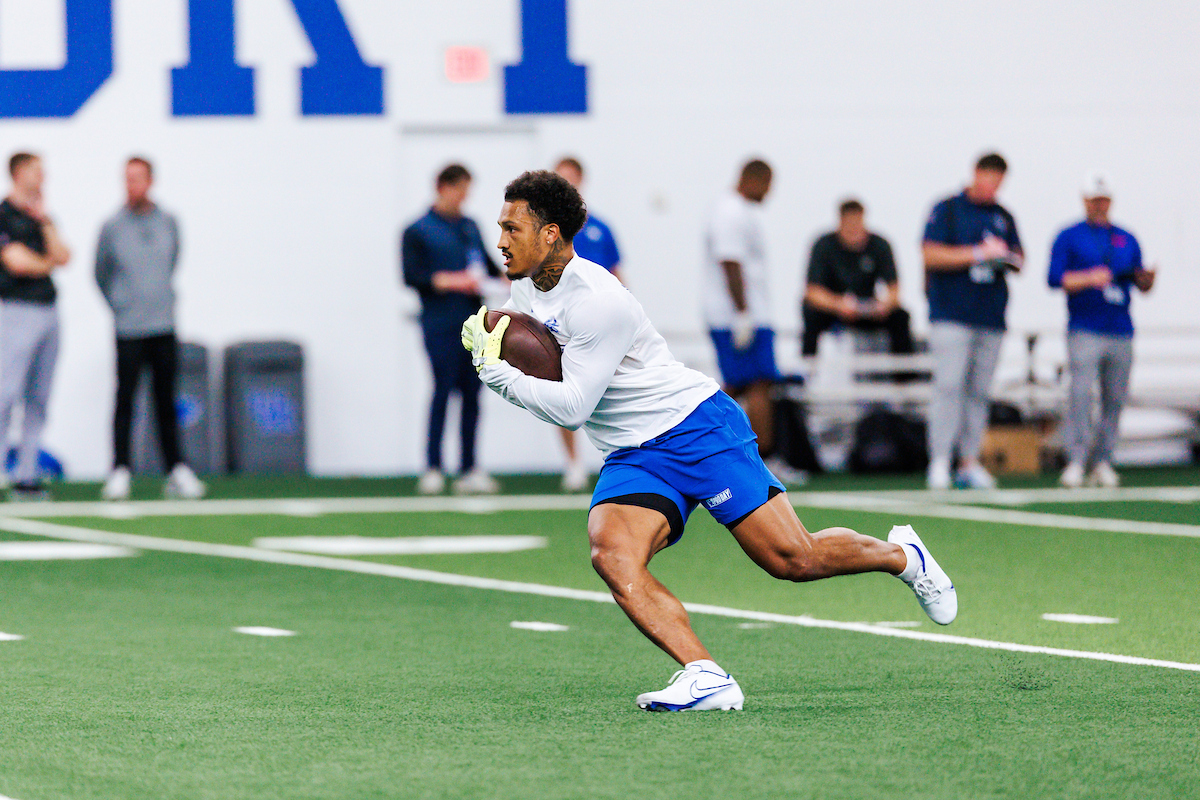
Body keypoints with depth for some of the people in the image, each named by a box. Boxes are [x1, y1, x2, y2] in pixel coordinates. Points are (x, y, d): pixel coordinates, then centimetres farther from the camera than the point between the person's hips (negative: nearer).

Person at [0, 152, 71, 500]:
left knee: (38, 400, 6)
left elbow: (62, 257, 5)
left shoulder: (42, 217, 17)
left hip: (47, 311, 7)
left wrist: (44, 221, -1)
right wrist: (48, 263, 5)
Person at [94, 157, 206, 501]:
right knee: (125, 401, -5)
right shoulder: (112, 227, -3)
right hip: (129, 330, -3)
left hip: (164, 326, 3)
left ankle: (176, 471, 10)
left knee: (166, 403, 6)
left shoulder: (168, 223, 6)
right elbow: (101, 275, 9)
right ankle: (119, 472, -2)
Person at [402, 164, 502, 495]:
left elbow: (485, 262, 25)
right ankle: (433, 469, -5)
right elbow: (412, 275, -7)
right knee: (443, 389, -10)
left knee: (471, 393, 4)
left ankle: (469, 471, 8)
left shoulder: (470, 227, 17)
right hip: (440, 324, -5)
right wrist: (450, 281, -16)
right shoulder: (417, 231, 0)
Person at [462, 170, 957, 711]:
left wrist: (498, 373, -22)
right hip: (631, 458, 8)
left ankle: (903, 556, 22)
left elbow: (571, 408, -23)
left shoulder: (595, 301, -24)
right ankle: (705, 678, -29)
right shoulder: (525, 287, 2)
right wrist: (481, 339, -2)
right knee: (611, 555, -23)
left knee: (792, 559, -8)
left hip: (698, 428, -8)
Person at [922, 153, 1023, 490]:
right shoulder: (947, 210, 1)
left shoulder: (1003, 216, 17)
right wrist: (977, 253, -13)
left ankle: (970, 461, 9)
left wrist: (1006, 256, -6)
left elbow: (1018, 260, 18)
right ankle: (939, 462, -14)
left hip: (991, 318, 5)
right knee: (949, 385, -14)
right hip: (952, 314, -5)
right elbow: (930, 254, -8)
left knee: (980, 391, 5)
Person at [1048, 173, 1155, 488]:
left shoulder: (1126, 240, 18)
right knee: (1080, 394, -14)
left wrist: (1147, 279, -7)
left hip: (1121, 331, 4)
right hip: (1084, 330, -4)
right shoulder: (1068, 238, 6)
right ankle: (1075, 462, -12)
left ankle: (1103, 462, 8)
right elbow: (1055, 278, -5)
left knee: (1116, 398, 2)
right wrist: (1089, 279, -19)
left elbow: (1141, 284, 17)